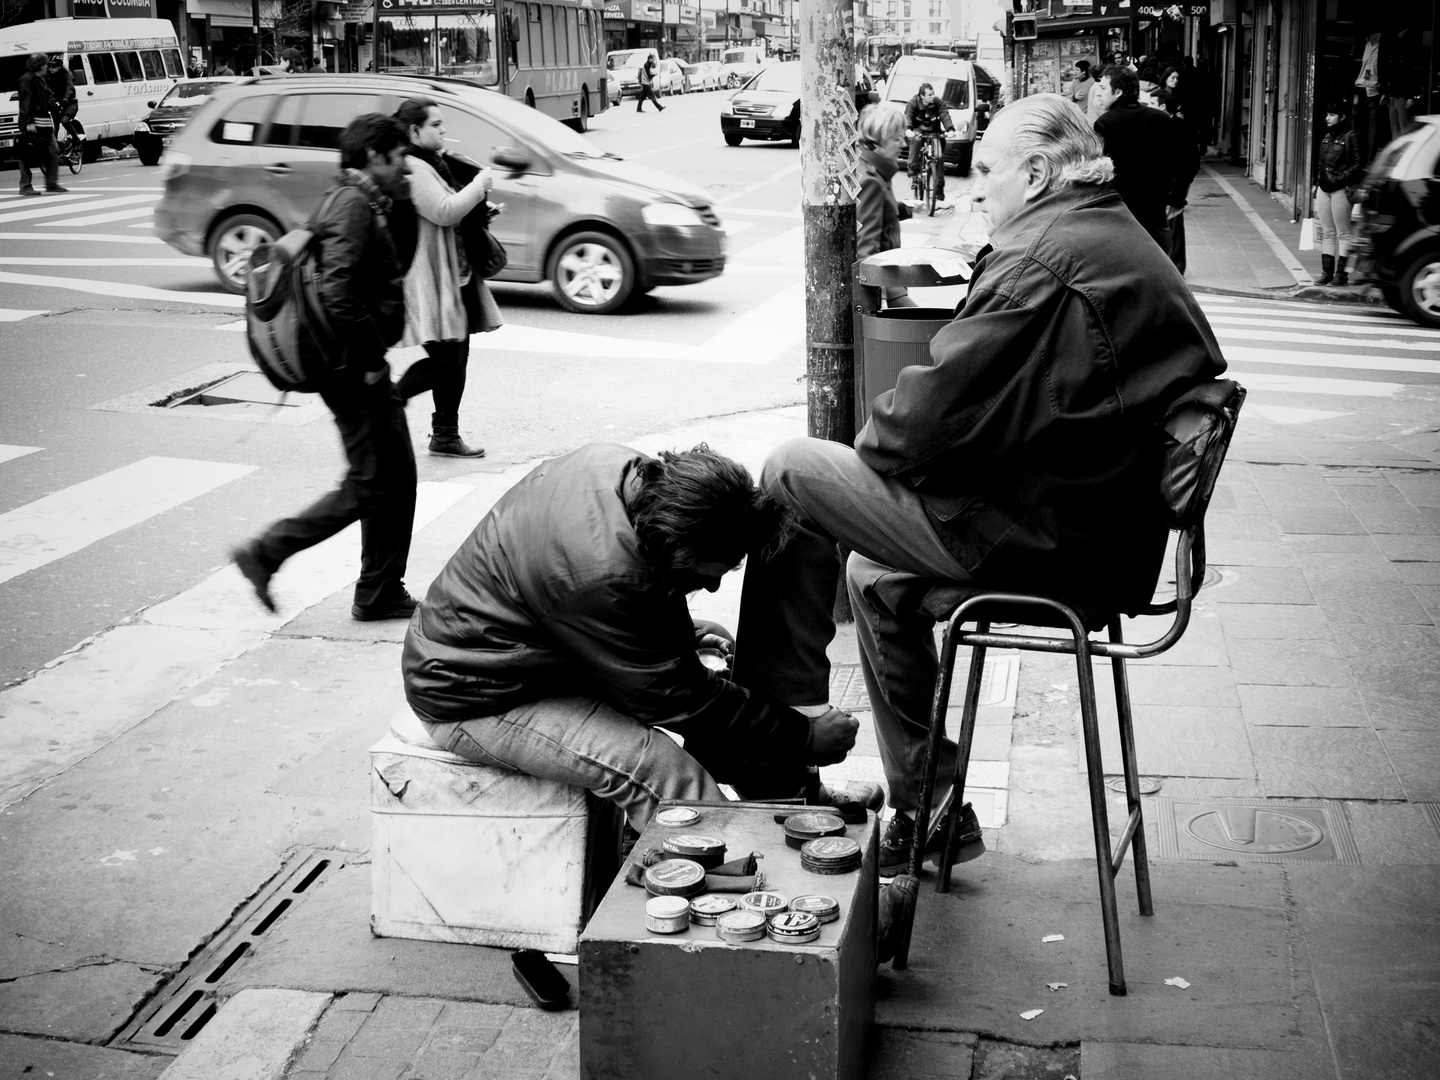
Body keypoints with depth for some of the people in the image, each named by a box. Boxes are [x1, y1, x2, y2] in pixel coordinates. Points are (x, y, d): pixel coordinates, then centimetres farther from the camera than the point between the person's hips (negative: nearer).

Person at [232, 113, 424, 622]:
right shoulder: (353, 206, -17)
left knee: (396, 478, 14)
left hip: (362, 366, 10)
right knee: (372, 483, -1)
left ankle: (381, 593, 18)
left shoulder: (367, 204, 15)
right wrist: (372, 360, -20)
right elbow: (338, 296, -27)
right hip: (354, 368, -10)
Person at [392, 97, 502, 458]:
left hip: (455, 277, 11)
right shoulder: (412, 169, -17)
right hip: (429, 281, -11)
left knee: (455, 358, 12)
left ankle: (446, 435, 21)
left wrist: (481, 208, 13)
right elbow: (444, 212, -25)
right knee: (444, 360, -10)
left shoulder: (434, 164, 18)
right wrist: (479, 185, -13)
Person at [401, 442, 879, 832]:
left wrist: (679, 631, 6)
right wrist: (802, 736, -19)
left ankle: (791, 797, 19)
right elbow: (671, 697, -25)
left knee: (719, 684, 5)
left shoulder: (627, 468, -12)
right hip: (476, 700, -9)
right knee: (662, 769, -26)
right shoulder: (603, 574, -38)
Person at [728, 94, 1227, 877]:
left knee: (790, 472, -3)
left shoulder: (1043, 258, -19)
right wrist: (897, 435, 12)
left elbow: (939, 407, -21)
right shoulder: (1121, 242, 14)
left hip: (1039, 541, -10)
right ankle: (930, 813, 29)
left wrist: (876, 441, 0)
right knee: (873, 575, 25)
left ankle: (779, 712, 14)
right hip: (1108, 533, 10)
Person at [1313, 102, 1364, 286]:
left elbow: (1358, 164, -11)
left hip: (1340, 189, -7)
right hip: (1324, 188, 7)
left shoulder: (1350, 137, -7)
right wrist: (1317, 184, 12)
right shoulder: (1327, 137, 14)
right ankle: (1327, 271, 12)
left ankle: (1341, 273, -1)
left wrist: (1339, 178, -17)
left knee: (1343, 233, -2)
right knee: (1327, 232, 9)